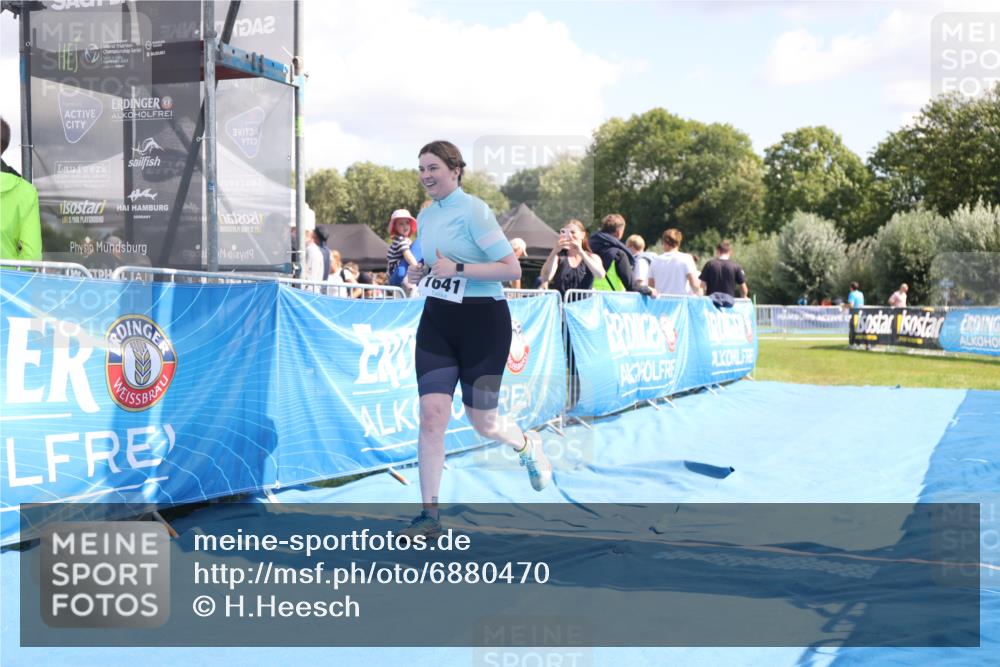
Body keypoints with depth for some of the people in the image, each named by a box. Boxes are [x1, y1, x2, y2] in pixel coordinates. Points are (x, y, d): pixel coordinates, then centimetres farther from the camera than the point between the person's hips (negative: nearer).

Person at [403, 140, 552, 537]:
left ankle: (529, 447, 41)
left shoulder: (473, 210, -12)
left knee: (483, 423, 5)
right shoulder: (425, 216, 10)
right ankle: (429, 515, -1)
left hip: (483, 323, -5)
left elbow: (512, 269, -17)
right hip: (436, 321, 6)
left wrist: (457, 268, -23)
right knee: (431, 414, -8)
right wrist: (419, 272, 4)